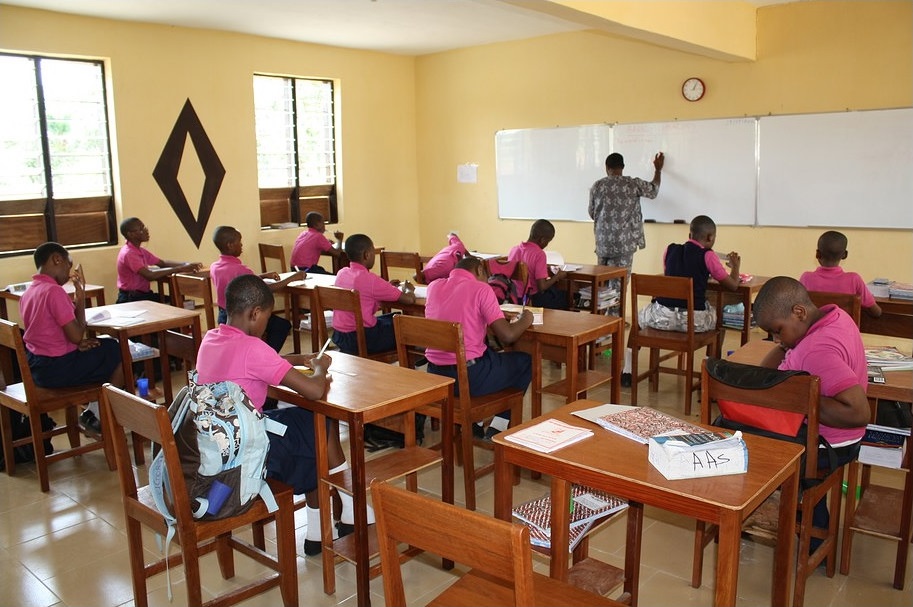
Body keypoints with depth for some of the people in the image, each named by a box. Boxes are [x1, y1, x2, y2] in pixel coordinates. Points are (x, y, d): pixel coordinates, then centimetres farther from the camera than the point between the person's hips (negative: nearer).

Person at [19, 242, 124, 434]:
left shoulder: (27, 293, 7)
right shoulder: (54, 291, -21)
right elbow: (76, 336, -21)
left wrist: (78, 343, 2)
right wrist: (80, 298, -11)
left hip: (36, 367, 9)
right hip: (57, 369, -9)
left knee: (108, 347, 24)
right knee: (119, 354, 8)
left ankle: (91, 414, 24)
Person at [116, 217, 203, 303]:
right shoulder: (128, 253, -18)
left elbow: (162, 263, 12)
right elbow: (149, 275, -28)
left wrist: (187, 264, -5)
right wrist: (180, 269, -29)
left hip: (143, 294, 9)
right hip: (130, 299, -9)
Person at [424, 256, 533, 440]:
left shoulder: (433, 286, 8)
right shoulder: (481, 289, -9)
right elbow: (507, 336, -13)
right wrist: (525, 320, 6)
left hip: (434, 376, 7)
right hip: (468, 376, -7)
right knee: (525, 361, 17)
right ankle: (496, 429, 16)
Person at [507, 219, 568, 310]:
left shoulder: (514, 250, 0)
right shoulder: (539, 254, -20)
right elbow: (542, 287, -21)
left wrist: (545, 270, 17)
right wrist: (557, 276, -5)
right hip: (532, 299, -7)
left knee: (554, 289, 27)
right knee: (564, 295, 17)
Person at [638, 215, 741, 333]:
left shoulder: (670, 250, 10)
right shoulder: (708, 256, 0)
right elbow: (733, 285, 6)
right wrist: (735, 266, 26)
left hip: (663, 316, 2)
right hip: (694, 319, -2)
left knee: (642, 315, 35)